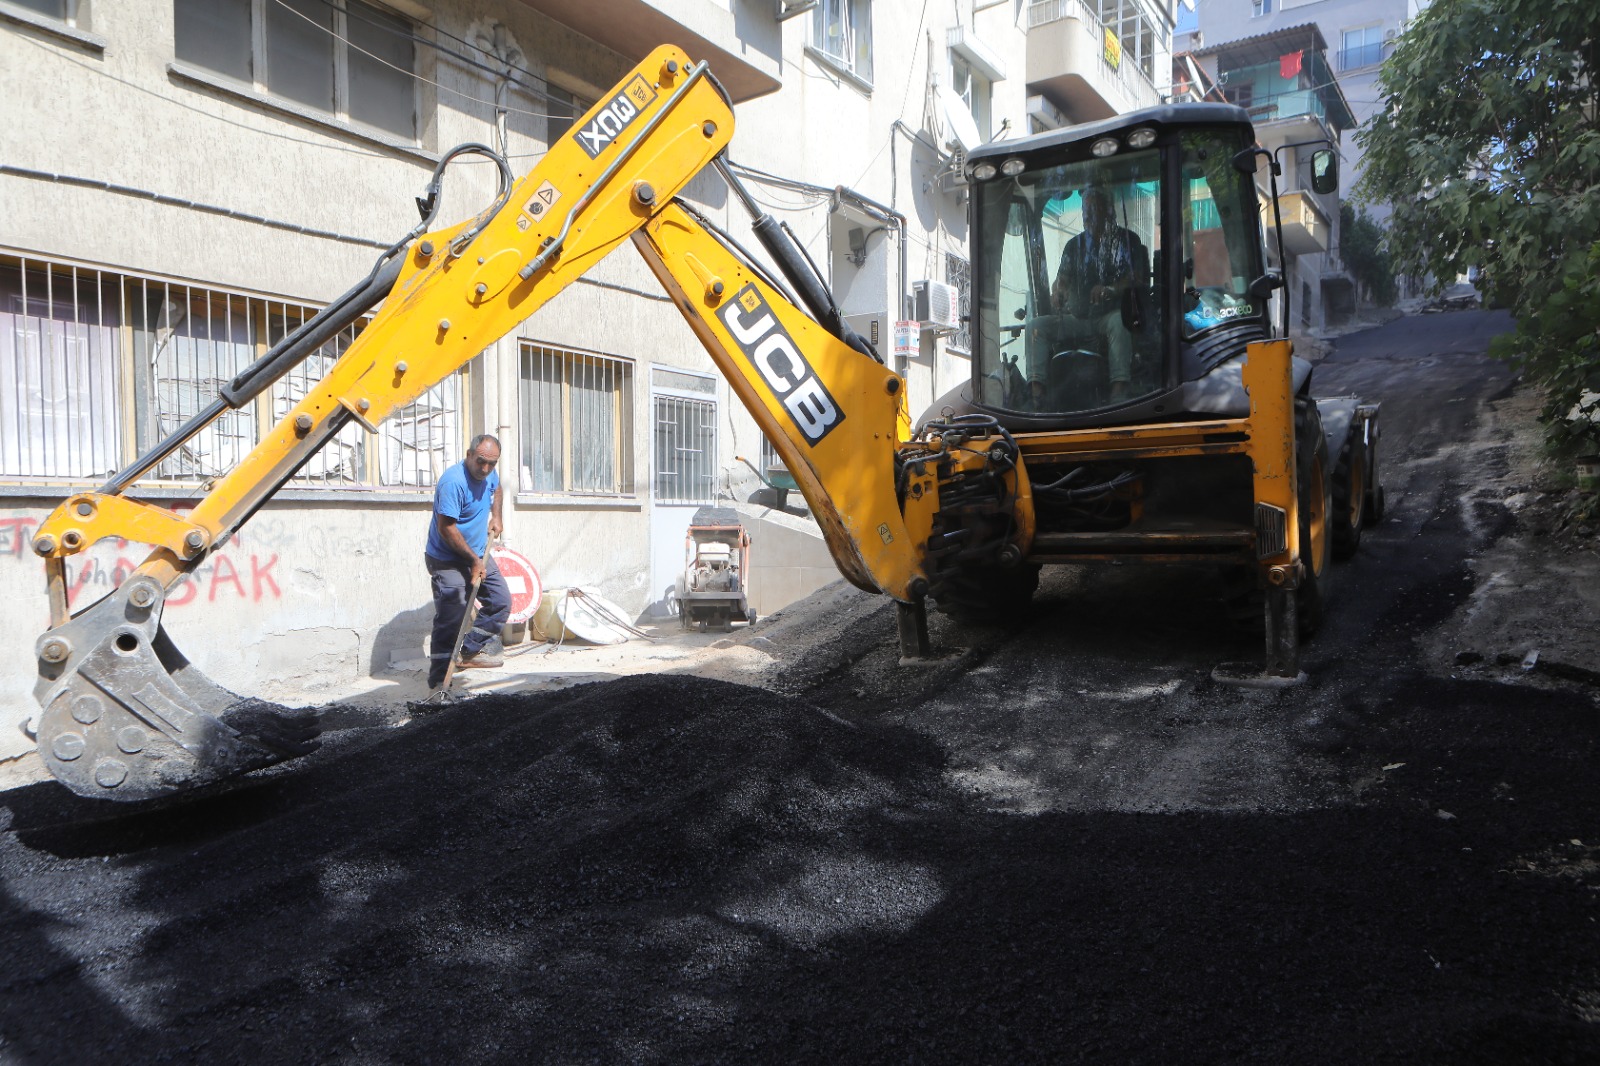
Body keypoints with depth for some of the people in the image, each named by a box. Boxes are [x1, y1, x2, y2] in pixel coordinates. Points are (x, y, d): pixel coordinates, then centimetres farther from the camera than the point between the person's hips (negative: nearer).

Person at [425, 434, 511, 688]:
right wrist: (474, 561, -21)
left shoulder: (489, 475, 0)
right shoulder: (453, 482, -26)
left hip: (478, 555, 9)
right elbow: (446, 528, -26)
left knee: (501, 601, 6)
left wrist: (495, 516, 12)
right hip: (448, 560, -8)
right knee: (450, 622, -8)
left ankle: (471, 651, 19)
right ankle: (439, 682, 0)